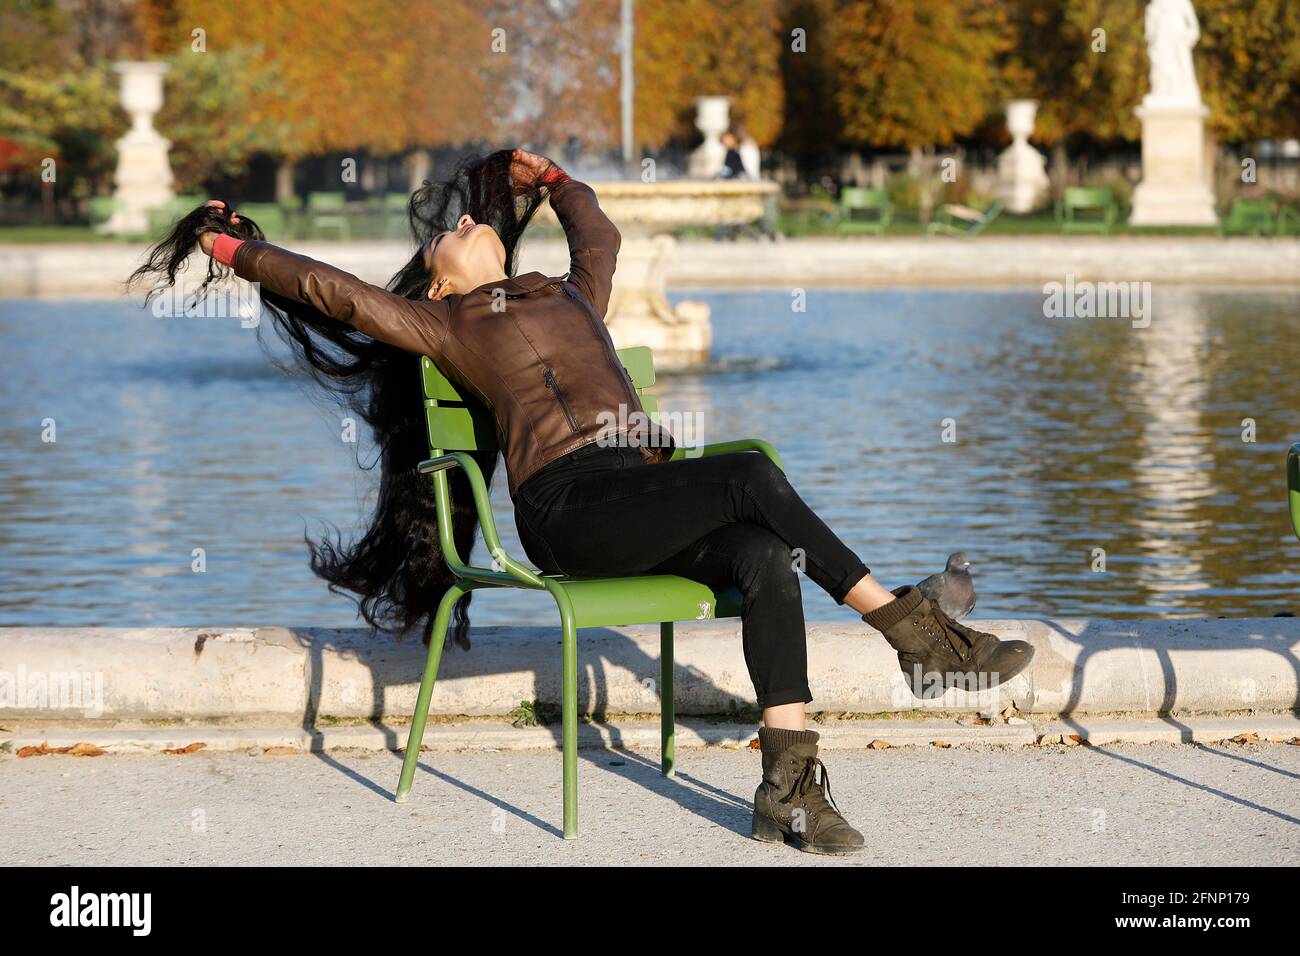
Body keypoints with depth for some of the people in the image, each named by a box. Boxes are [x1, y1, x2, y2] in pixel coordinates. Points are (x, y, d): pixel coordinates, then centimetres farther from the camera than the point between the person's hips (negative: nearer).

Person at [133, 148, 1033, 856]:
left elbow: (599, 234, 51)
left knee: (767, 558, -26)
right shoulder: (444, 323, 18)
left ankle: (789, 787, -33)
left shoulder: (568, 296, 33)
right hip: (567, 507, -5)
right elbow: (338, 292, 16)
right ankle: (912, 628, -21)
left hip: (647, 502, 5)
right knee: (752, 474, -27)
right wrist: (239, 251, 18)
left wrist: (552, 180, 62)